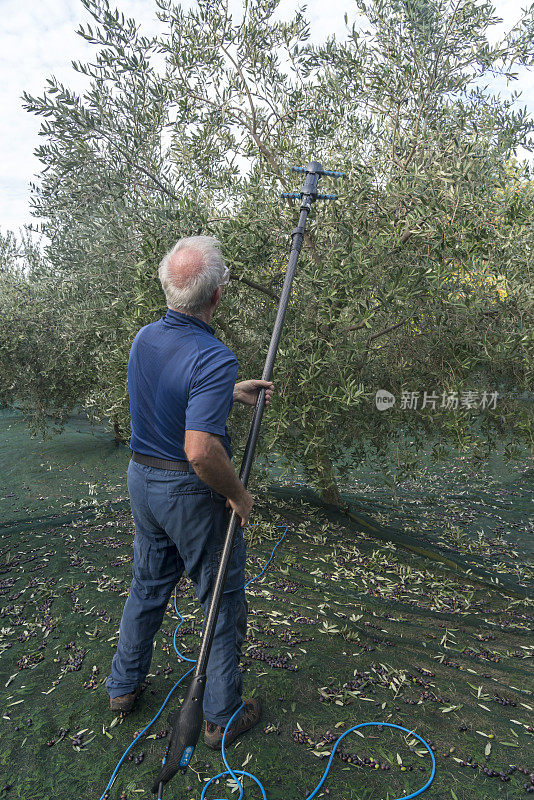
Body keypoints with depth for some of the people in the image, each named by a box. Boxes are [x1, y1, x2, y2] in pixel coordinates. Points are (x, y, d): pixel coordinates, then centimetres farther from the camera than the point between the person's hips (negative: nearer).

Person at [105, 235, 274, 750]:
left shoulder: (144, 339, -1)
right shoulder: (213, 359, -27)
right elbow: (201, 452, -35)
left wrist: (234, 393, 14)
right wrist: (239, 494, -18)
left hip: (142, 478, 7)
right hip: (192, 493, -7)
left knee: (147, 586, 25)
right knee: (224, 601, 12)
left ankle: (124, 684, 44)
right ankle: (222, 716, 28)